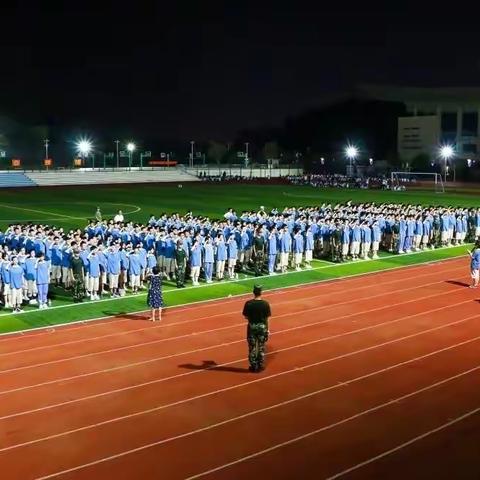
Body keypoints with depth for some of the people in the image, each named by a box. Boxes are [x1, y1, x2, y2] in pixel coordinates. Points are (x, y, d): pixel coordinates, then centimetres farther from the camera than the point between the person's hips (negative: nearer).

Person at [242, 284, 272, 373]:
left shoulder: (248, 303, -12)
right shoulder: (265, 304, -13)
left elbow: (246, 316, -7)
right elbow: (267, 317, -8)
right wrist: (266, 329, 3)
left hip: (252, 326, 0)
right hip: (262, 326, 0)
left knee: (252, 348, 11)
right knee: (261, 348, 13)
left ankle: (253, 366, 16)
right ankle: (260, 366, 19)